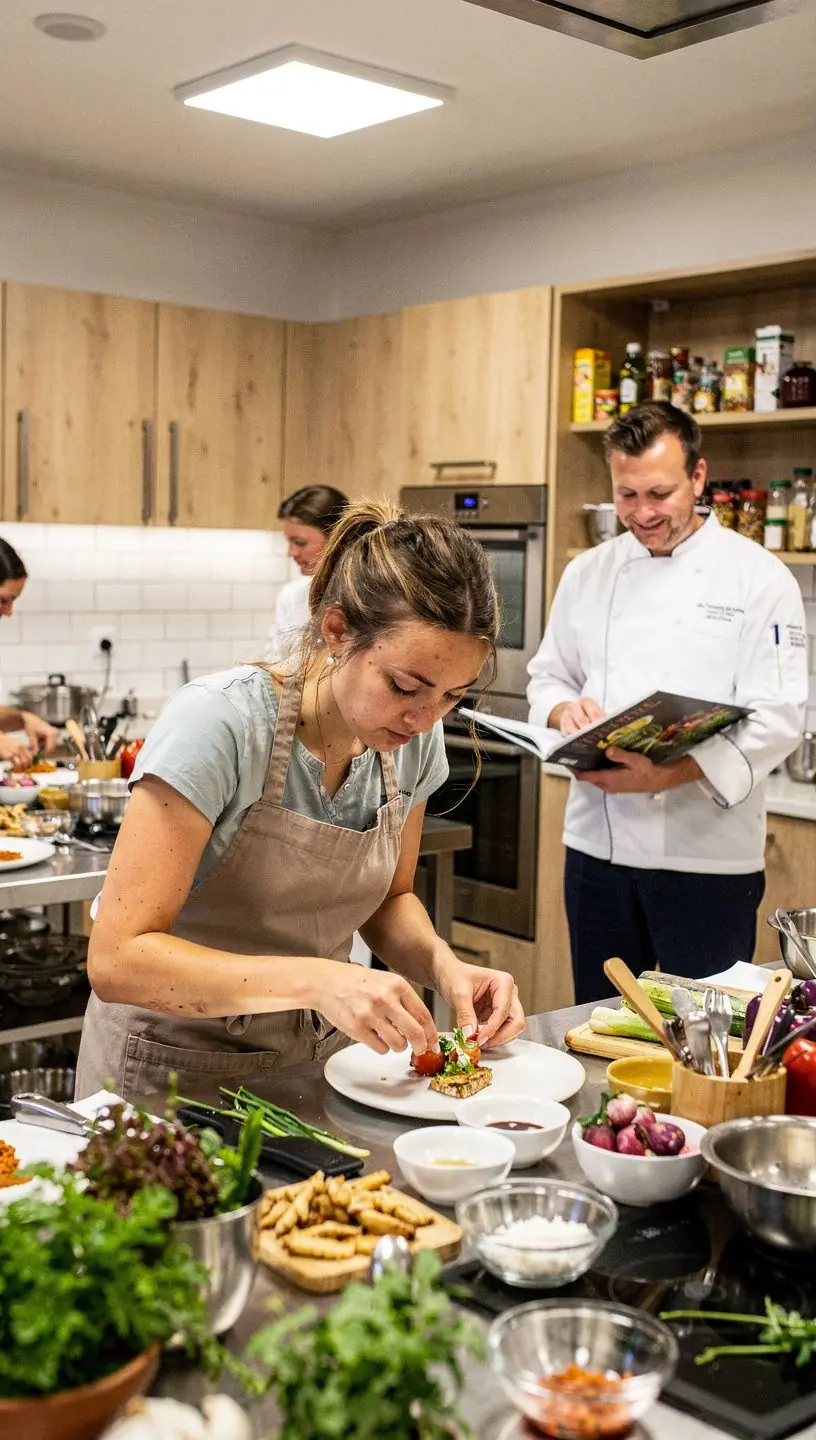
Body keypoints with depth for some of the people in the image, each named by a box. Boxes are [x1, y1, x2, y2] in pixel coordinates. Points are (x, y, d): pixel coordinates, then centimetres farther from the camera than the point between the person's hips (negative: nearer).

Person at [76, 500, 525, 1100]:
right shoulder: (218, 722, -24)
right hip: (178, 1069, -4)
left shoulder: (413, 736, -6)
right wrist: (314, 980, -35)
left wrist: (441, 962, -11)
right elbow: (117, 960, -26)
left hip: (316, 1059, 4)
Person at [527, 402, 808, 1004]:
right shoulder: (587, 574, 8)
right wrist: (564, 710, -9)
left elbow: (777, 718, -12)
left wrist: (669, 776, -25)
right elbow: (547, 676, 15)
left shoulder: (758, 577, -6)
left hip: (709, 857, -4)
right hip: (598, 843, 4)